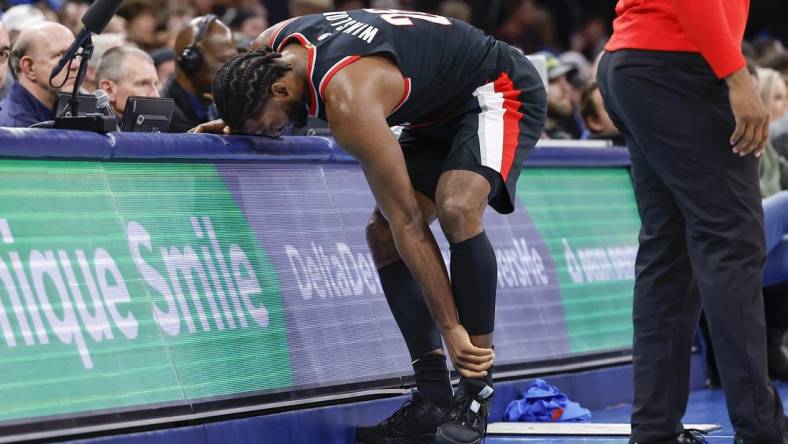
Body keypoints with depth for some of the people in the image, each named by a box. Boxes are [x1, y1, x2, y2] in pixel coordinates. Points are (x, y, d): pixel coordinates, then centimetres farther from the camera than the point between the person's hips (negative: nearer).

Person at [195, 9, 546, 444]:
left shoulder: (349, 102, -36)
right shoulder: (268, 49, -11)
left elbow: (408, 223, -32)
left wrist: (450, 326, -29)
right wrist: (238, 122, -4)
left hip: (500, 92, -10)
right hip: (441, 109, 10)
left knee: (457, 209, -32)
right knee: (382, 234, -2)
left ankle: (476, 394, -23)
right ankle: (434, 400, -2)